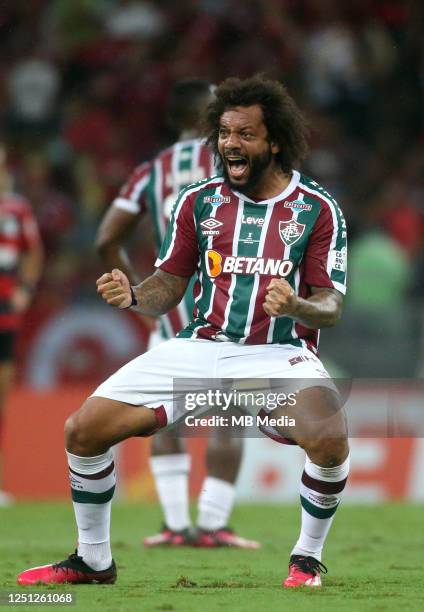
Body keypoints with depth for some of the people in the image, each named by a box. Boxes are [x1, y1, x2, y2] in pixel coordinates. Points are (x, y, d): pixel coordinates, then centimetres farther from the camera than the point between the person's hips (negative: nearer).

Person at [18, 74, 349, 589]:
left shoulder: (316, 209, 0)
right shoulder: (197, 201, 8)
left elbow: (331, 307, -4)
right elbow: (168, 288, 11)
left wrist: (297, 305, -27)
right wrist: (132, 295, -12)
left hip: (278, 353, -3)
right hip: (200, 348, 3)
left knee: (330, 439, -34)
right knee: (83, 429, -9)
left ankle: (307, 556, -7)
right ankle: (93, 560, 11)